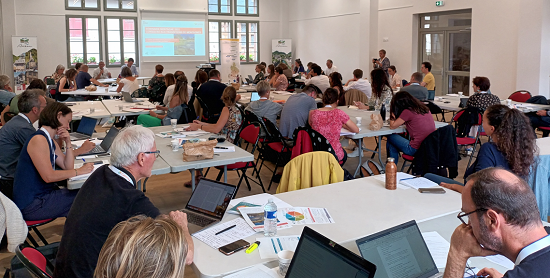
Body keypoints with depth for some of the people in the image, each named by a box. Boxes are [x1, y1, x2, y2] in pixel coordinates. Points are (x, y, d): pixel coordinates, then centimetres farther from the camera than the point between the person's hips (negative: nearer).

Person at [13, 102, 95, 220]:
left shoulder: (51, 142, 13)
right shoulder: (38, 140, -18)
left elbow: (68, 167, 13)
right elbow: (48, 176, -24)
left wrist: (68, 143, 3)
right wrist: (78, 171, -17)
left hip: (43, 195, 9)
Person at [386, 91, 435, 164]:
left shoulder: (407, 112, -14)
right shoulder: (425, 108, 9)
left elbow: (392, 126, -3)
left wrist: (392, 116, 8)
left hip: (416, 149, -8)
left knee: (391, 138, 15)